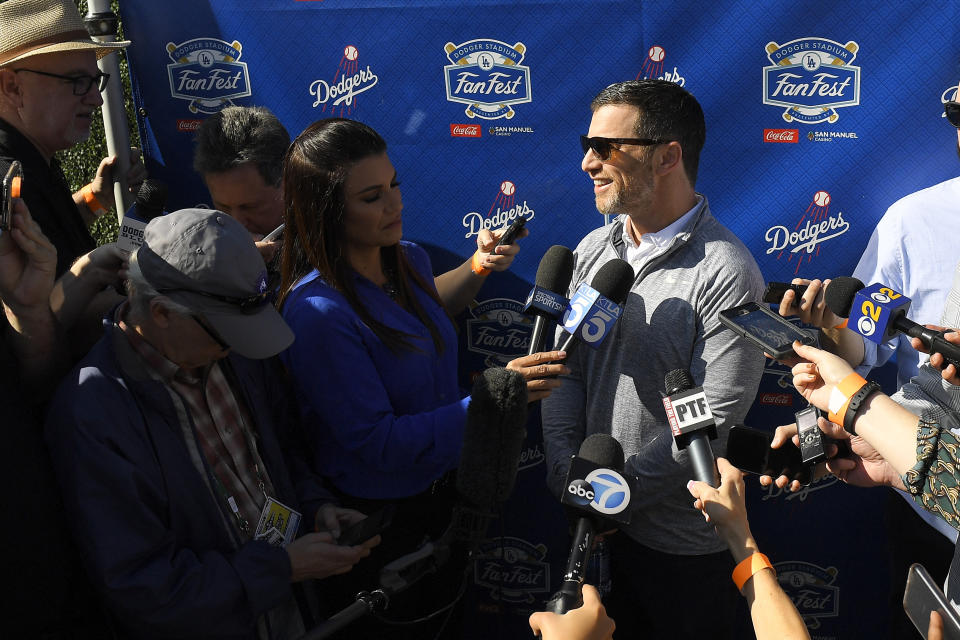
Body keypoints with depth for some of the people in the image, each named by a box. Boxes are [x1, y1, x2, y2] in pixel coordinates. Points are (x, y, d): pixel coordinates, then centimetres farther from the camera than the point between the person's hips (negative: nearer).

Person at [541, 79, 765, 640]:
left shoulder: (727, 273, -20)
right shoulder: (593, 250, 0)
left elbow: (712, 422, -22)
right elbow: (566, 367, 1)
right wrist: (565, 465, -11)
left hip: (683, 545, -5)